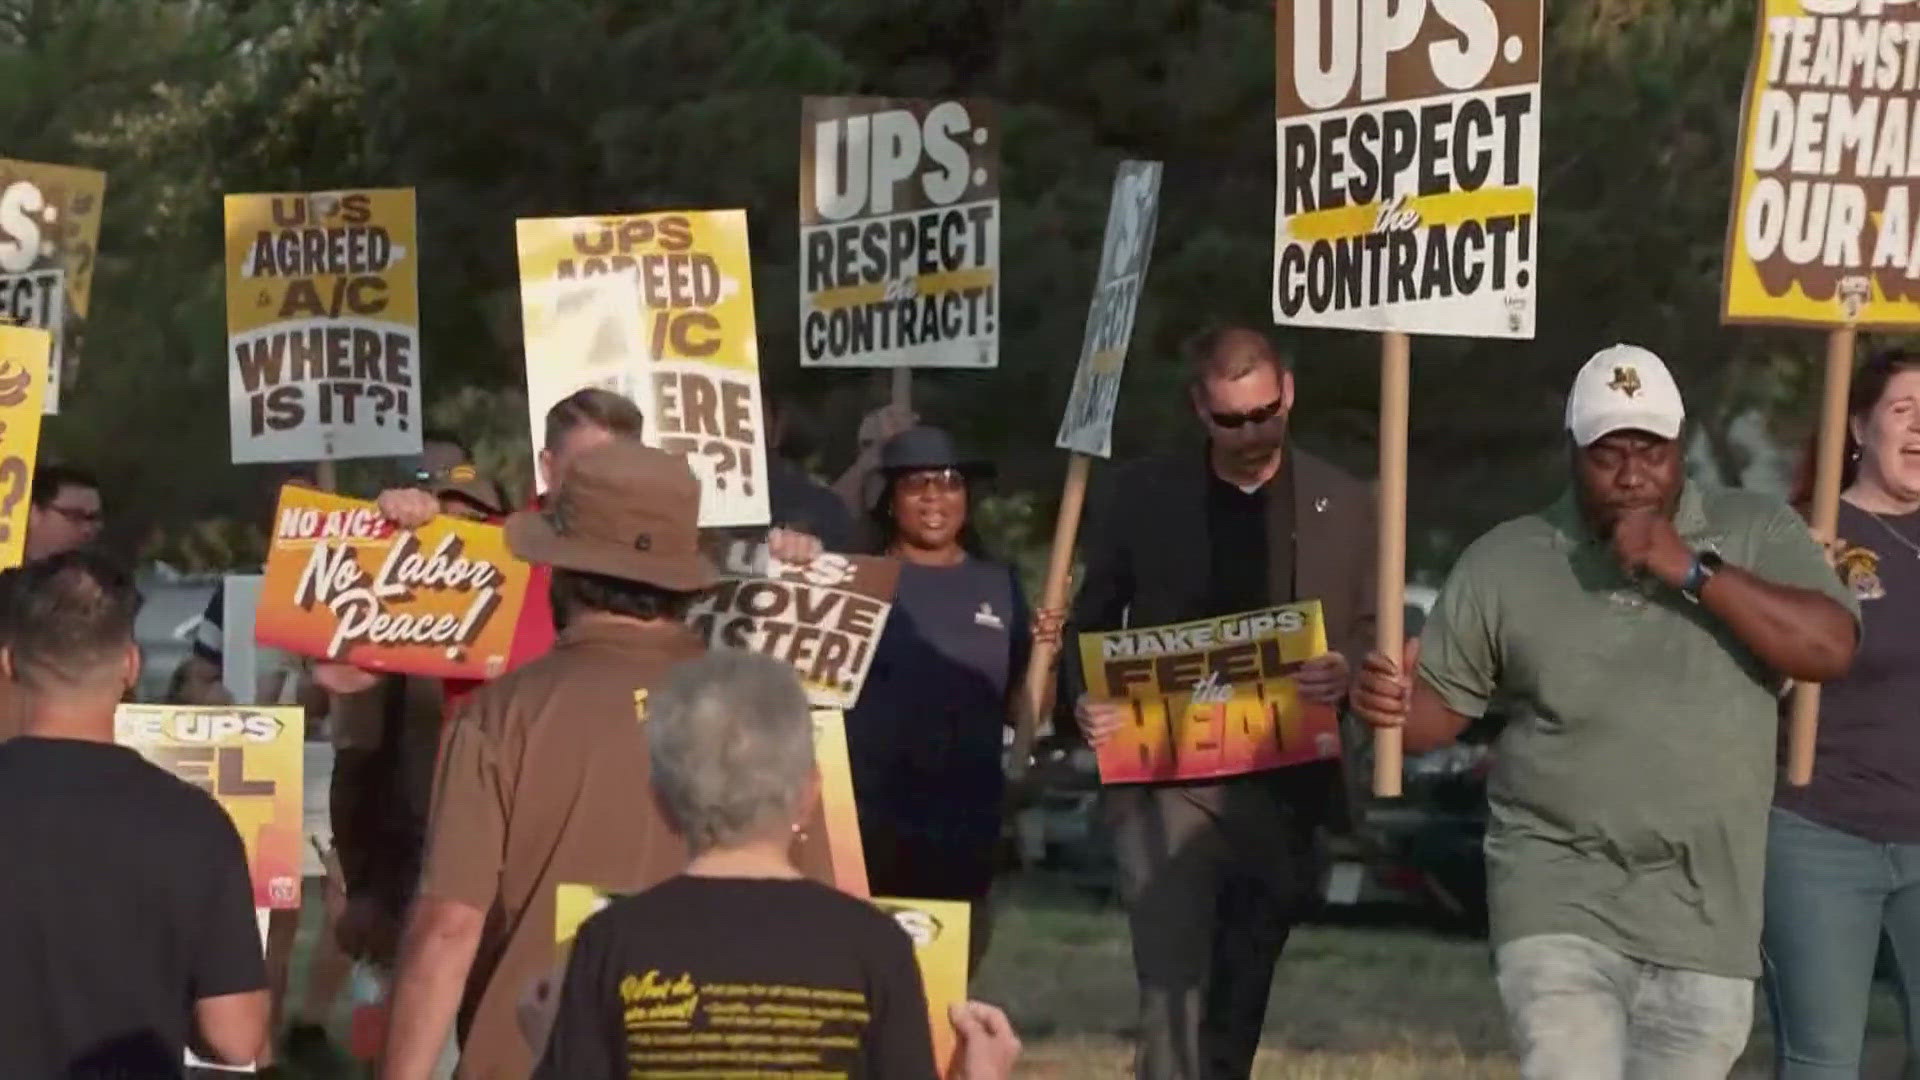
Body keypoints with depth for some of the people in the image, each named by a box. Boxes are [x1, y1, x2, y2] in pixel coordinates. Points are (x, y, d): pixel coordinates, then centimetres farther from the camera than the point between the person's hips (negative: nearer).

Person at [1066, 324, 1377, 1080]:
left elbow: (1375, 636, 9)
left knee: (1240, 1003, 11)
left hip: (1286, 785, 2)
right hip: (1167, 777, -2)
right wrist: (1085, 699, -10)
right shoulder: (1144, 496, 5)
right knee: (1173, 997, -14)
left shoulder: (1342, 505, 7)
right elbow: (1091, 626, 10)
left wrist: (1345, 673, -14)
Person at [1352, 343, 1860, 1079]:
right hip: (1560, 892, -2)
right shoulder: (1507, 562, 1)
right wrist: (1390, 704, -18)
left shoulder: (1754, 533, 0)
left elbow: (1829, 648, -14)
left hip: (1706, 911, 2)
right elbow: (1441, 703, 6)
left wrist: (1692, 571, -19)